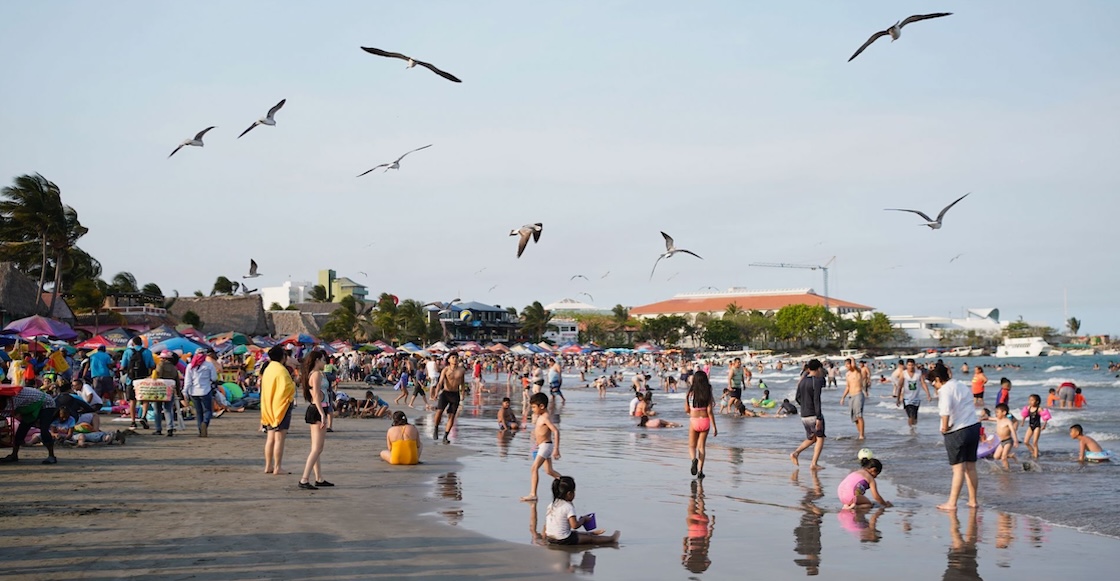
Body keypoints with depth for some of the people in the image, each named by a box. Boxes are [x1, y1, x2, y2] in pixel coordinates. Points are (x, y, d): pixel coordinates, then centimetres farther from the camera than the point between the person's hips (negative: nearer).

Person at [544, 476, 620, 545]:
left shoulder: (551, 505, 7)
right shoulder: (568, 507, -18)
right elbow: (574, 525, -24)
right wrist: (583, 519, -8)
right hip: (563, 540, -8)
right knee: (590, 539, 6)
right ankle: (611, 539, 15)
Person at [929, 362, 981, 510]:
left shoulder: (945, 390, -12)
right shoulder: (961, 386, 14)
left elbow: (945, 410, -27)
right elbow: (972, 406, 18)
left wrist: (944, 427, -16)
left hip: (957, 432, -8)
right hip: (974, 426, 8)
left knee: (958, 469, -6)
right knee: (971, 467, 13)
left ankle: (952, 503, -2)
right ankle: (973, 500, 19)